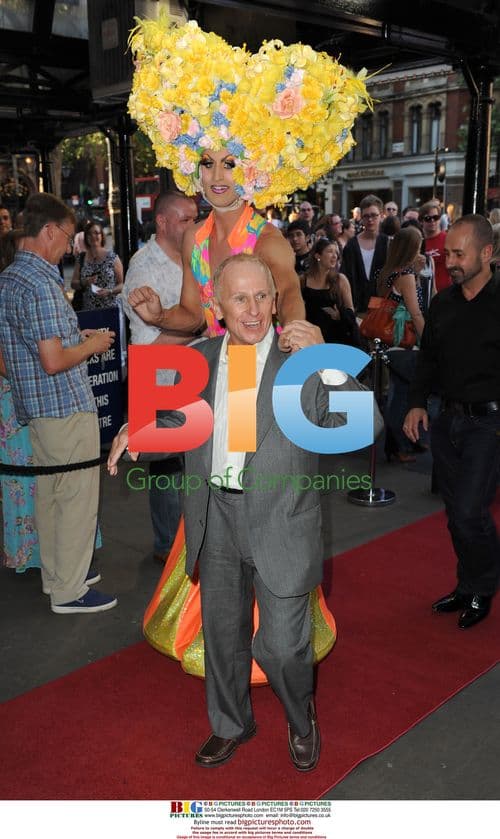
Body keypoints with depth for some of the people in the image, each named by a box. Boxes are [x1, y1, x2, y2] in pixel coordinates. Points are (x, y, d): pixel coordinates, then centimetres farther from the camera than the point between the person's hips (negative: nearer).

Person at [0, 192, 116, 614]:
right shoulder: (41, 285, -20)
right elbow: (54, 361, -25)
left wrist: (77, 337, 15)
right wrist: (91, 345, -7)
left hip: (35, 405, 10)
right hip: (67, 405, -10)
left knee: (49, 494, 18)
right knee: (77, 498, 1)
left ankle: (57, 575, 32)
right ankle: (69, 590, 12)